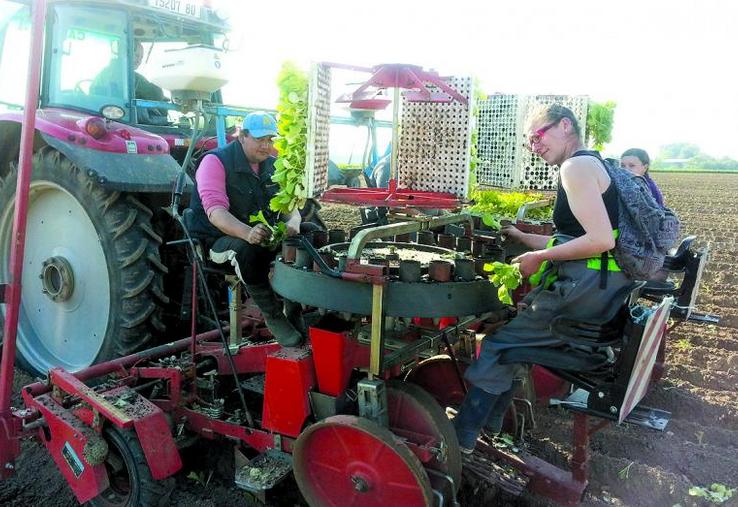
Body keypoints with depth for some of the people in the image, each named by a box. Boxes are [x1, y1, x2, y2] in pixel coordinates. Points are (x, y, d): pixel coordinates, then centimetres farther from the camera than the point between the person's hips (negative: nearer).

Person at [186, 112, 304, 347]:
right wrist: (247, 233, -44)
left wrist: (293, 223, -20)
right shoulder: (216, 161, -11)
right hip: (219, 240, -6)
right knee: (245, 249, -39)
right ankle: (273, 316, -24)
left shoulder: (273, 165, 9)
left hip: (266, 237, 6)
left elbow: (289, 204, 8)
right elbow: (215, 211, -24)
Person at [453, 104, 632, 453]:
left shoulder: (576, 166, -14)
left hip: (584, 289, -11)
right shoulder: (592, 163, 18)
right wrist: (521, 238, 19)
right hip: (602, 284, 11)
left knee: (499, 346, -4)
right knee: (513, 320, 21)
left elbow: (601, 240, -25)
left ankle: (461, 437, 7)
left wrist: (540, 257, -16)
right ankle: (491, 421, 27)